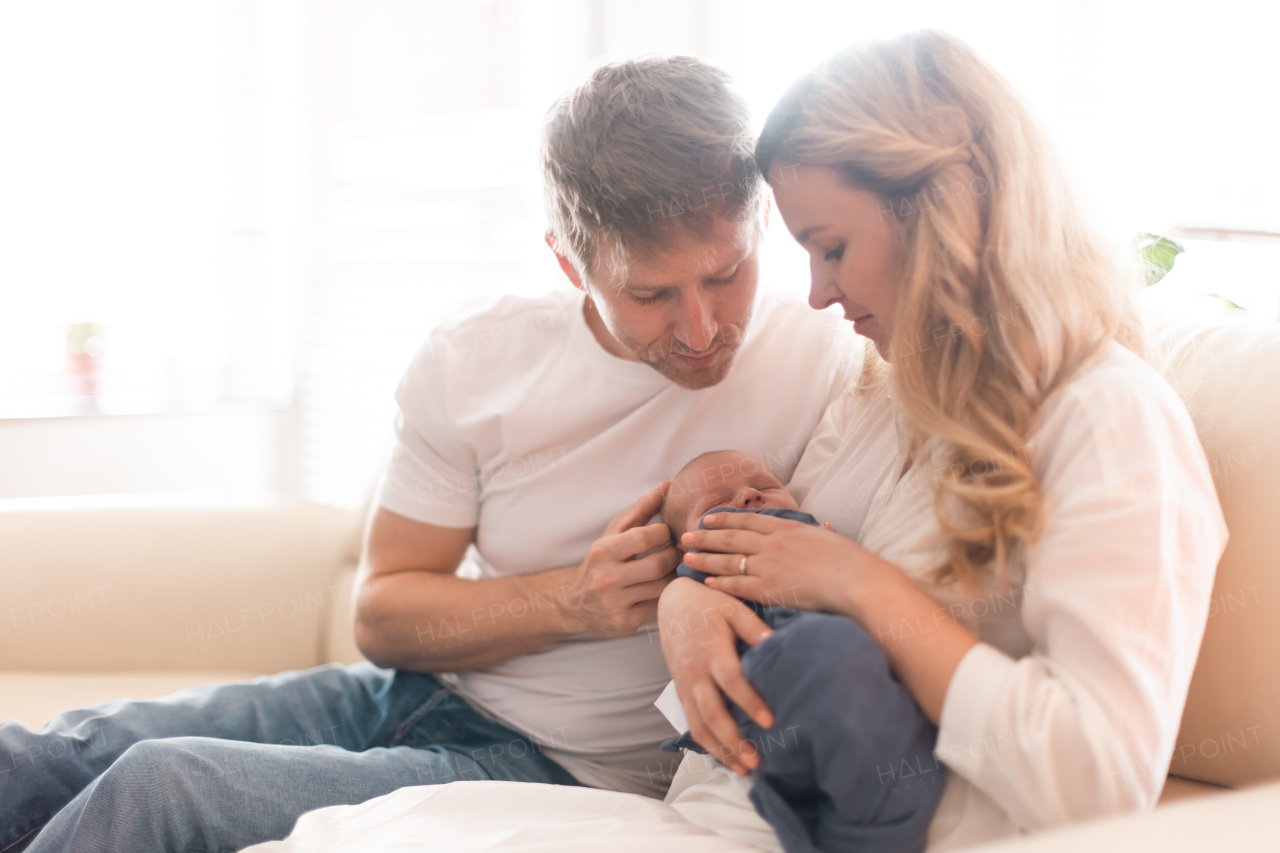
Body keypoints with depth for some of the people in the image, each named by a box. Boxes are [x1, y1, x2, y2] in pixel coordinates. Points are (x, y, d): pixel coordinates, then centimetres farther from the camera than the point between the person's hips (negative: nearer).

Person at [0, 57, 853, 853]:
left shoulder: (817, 364, -15)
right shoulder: (471, 363, -5)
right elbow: (382, 614, 1)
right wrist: (571, 600, -16)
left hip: (560, 777, -4)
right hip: (413, 692, 4)